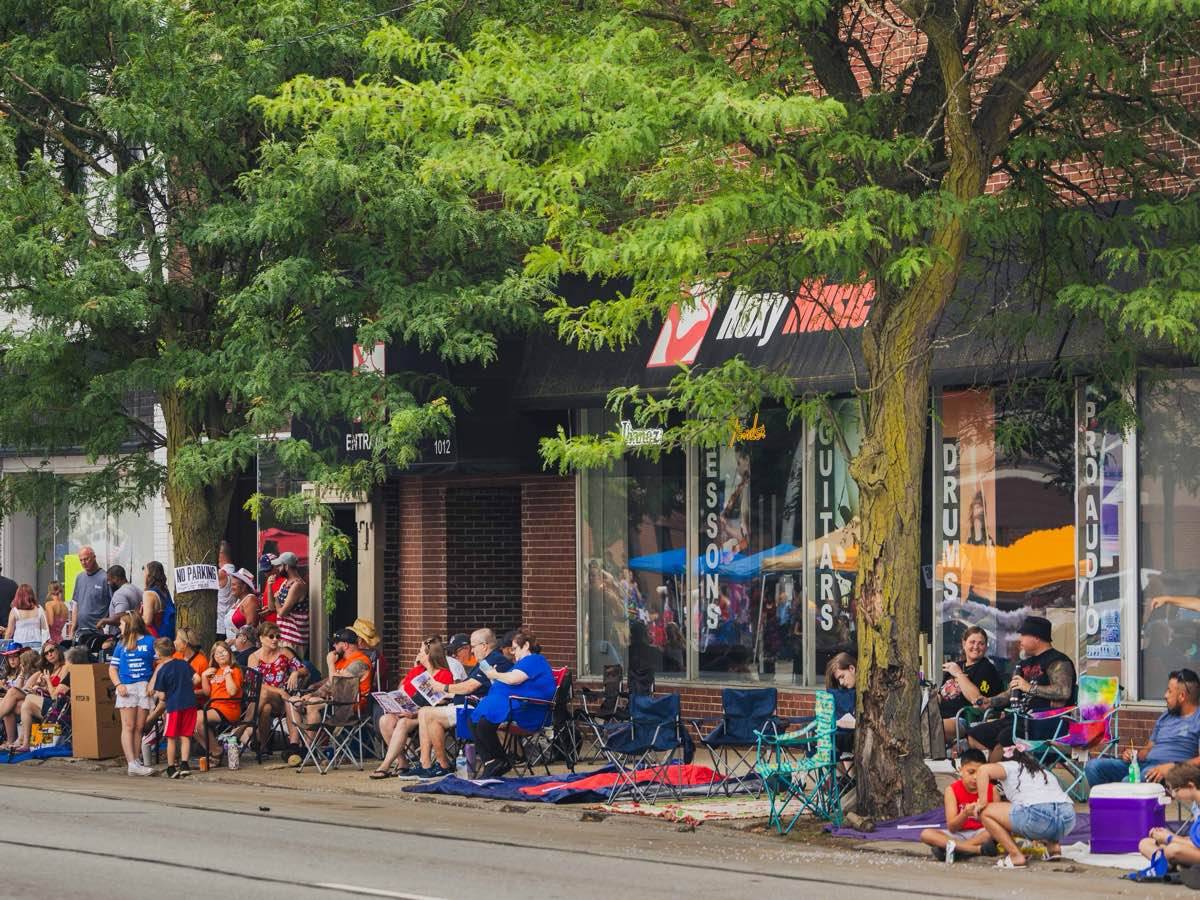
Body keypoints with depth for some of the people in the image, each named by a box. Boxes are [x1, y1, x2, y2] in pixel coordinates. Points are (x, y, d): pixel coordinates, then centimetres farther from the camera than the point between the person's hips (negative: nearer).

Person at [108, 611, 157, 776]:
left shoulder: (149, 641, 7)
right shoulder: (121, 644, 14)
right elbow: (112, 668, 13)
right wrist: (118, 684, -5)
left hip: (144, 687, -1)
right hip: (126, 688, 1)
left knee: (139, 727, 1)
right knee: (128, 726, -9)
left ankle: (136, 761, 6)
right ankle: (132, 764, -17)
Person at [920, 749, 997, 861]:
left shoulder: (991, 789, -1)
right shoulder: (952, 790, -5)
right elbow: (951, 827, -12)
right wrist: (965, 814, -31)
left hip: (982, 834, -1)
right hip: (959, 835, 1)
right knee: (926, 834, -25)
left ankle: (956, 848, -30)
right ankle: (979, 849, -33)